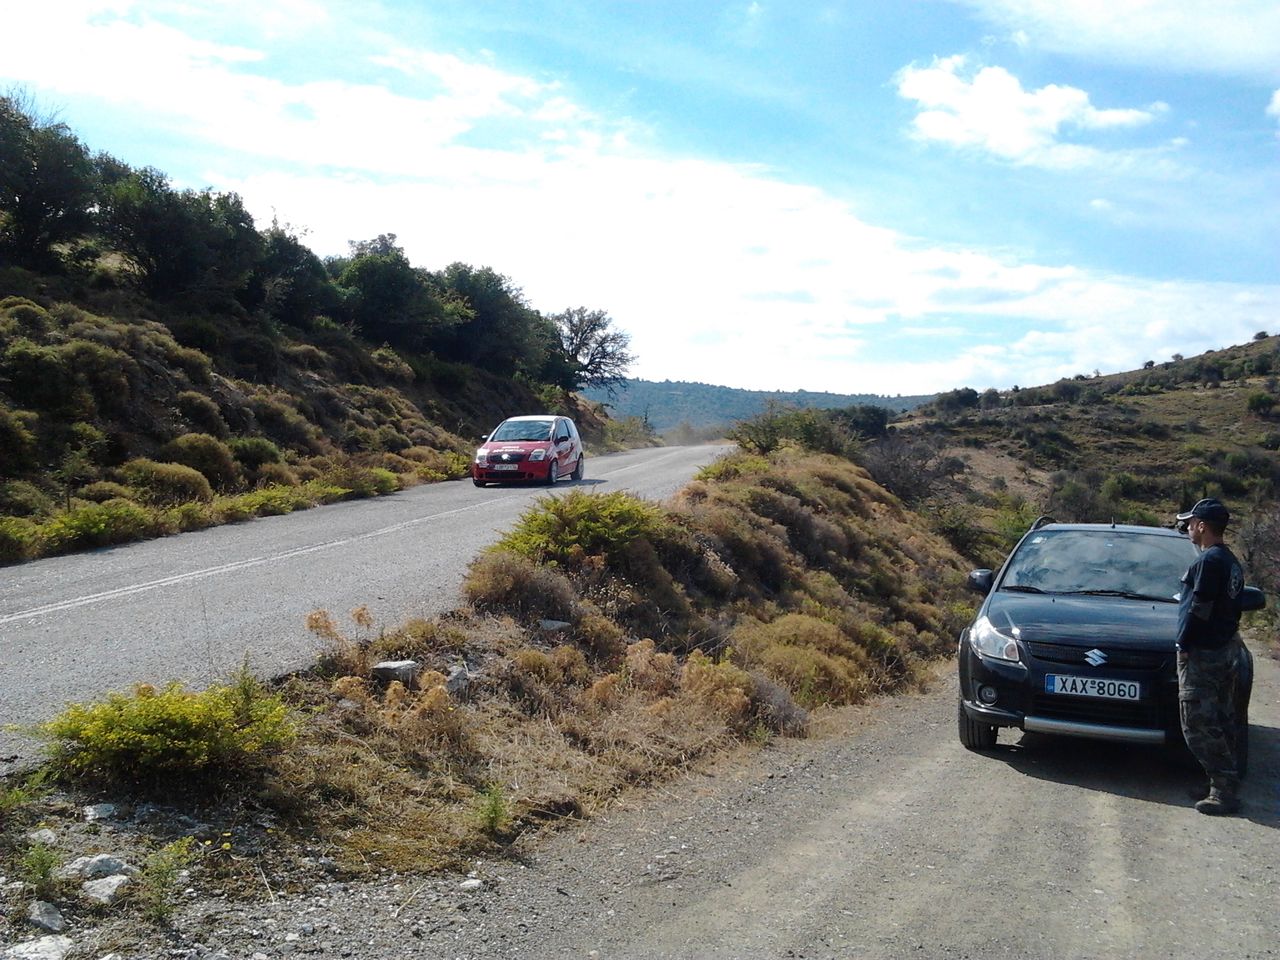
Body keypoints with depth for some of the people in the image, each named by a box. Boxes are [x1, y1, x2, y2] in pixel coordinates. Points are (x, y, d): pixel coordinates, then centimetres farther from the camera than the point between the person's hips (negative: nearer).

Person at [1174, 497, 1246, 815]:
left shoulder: (1209, 560, -16)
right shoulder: (1230, 561, 15)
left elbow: (1199, 609, -21)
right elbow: (1230, 608, 18)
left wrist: (1184, 644, -14)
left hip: (1203, 654, -10)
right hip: (1227, 649, 10)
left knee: (1199, 724, -6)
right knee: (1220, 721, 15)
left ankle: (1225, 790, -5)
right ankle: (1225, 786, 22)